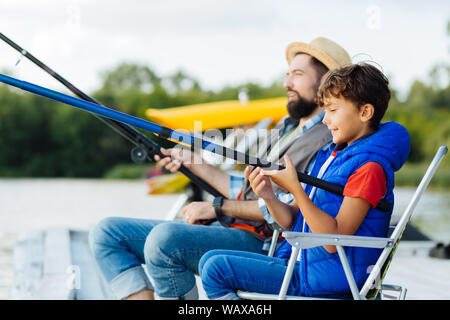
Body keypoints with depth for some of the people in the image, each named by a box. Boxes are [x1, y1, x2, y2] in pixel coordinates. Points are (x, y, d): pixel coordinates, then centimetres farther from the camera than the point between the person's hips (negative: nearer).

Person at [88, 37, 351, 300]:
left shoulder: (328, 139, -7)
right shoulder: (285, 128, 26)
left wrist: (219, 207, -13)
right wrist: (193, 163, 22)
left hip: (261, 244, -10)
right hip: (227, 229, 10)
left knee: (165, 237, -37)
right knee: (107, 232, 1)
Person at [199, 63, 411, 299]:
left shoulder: (369, 167, -16)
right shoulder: (331, 154, 13)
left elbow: (334, 239, -24)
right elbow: (292, 221, 11)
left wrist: (295, 189, -25)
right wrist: (268, 196, -10)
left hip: (330, 278, -10)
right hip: (300, 262, 10)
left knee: (215, 268, -14)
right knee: (211, 260, 11)